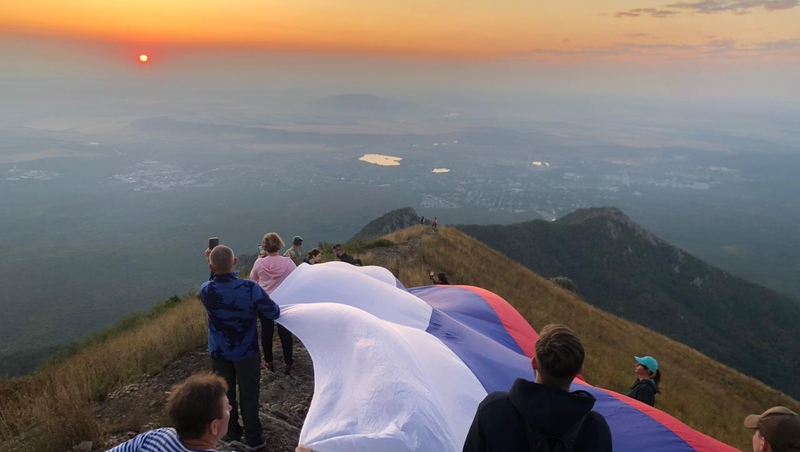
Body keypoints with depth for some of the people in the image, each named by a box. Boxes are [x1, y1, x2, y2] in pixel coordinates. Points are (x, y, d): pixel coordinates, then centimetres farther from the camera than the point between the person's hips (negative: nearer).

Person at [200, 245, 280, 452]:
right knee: (249, 395, 12)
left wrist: (213, 265, 4)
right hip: (246, 351, -2)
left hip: (218, 352, 2)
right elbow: (274, 313, -14)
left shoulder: (205, 290, -20)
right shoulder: (250, 288, -26)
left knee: (225, 395, 20)